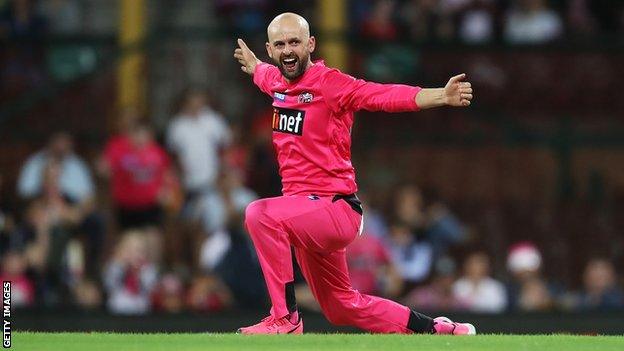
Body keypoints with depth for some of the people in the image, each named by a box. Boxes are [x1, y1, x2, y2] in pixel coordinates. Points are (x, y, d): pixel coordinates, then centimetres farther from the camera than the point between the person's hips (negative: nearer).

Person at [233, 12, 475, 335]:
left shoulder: (330, 84, -13)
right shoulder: (277, 81, 9)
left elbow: (388, 96, -27)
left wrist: (442, 96, -42)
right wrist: (252, 63, 58)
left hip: (336, 208, -9)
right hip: (307, 216, 9)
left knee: (260, 214, -34)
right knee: (343, 307, 18)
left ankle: (285, 318, -27)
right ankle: (434, 330, 33)